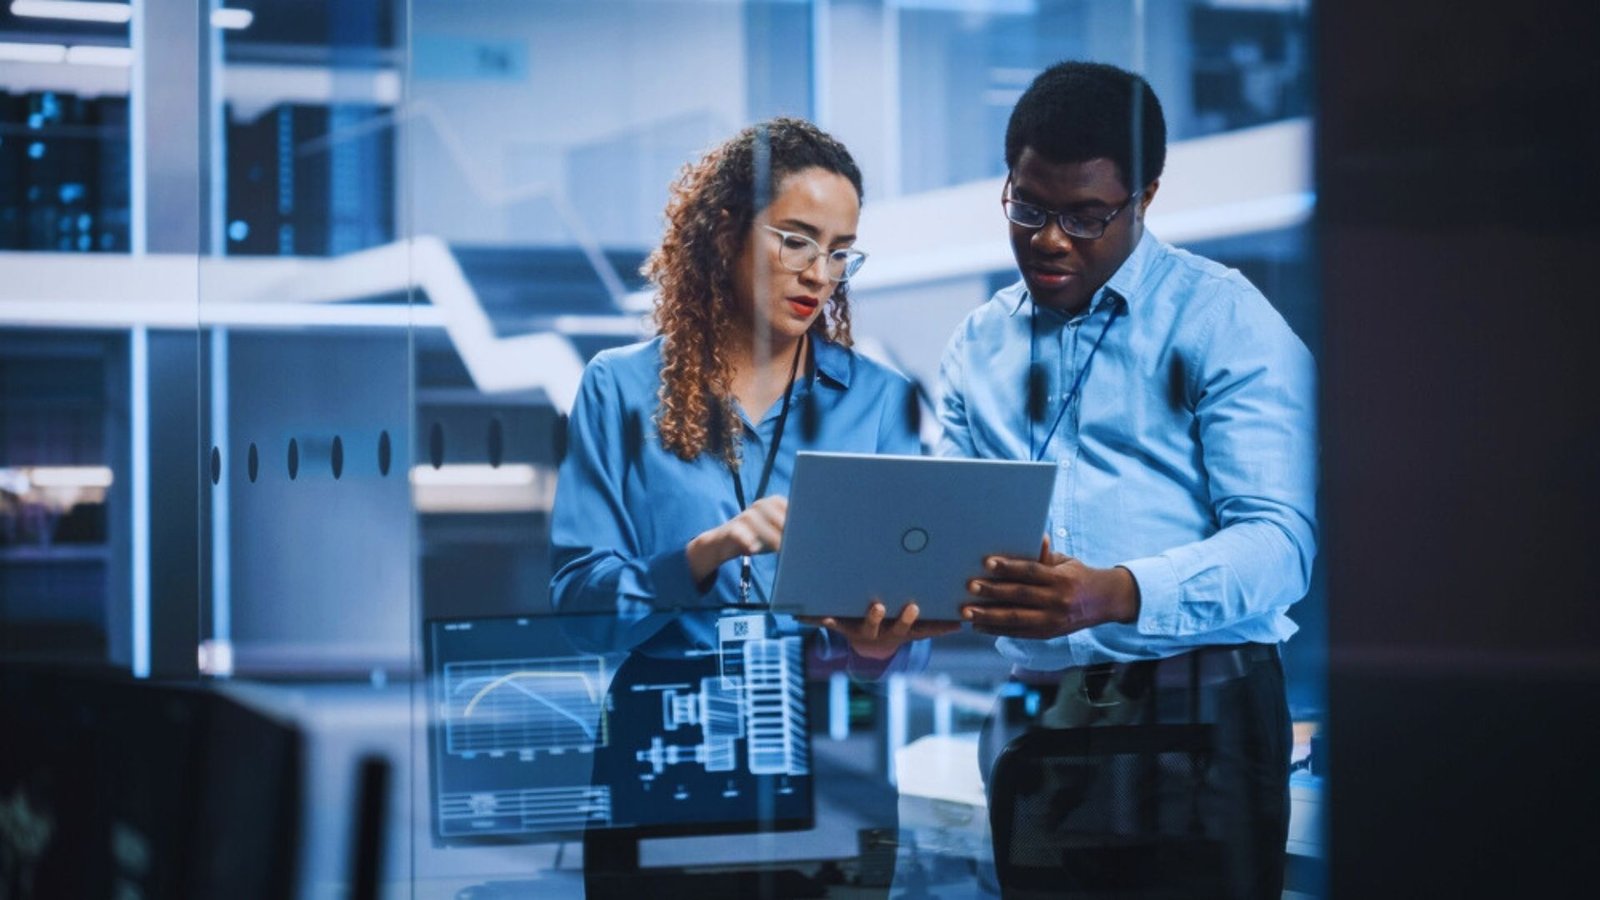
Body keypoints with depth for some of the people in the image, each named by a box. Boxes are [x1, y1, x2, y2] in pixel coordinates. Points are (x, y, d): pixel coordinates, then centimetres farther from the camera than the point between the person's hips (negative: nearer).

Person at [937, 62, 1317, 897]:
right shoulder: (977, 347, 16)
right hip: (1032, 715, 4)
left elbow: (1277, 543, -12)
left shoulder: (1225, 321, -1)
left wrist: (1117, 595, -28)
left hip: (1195, 709, -4)